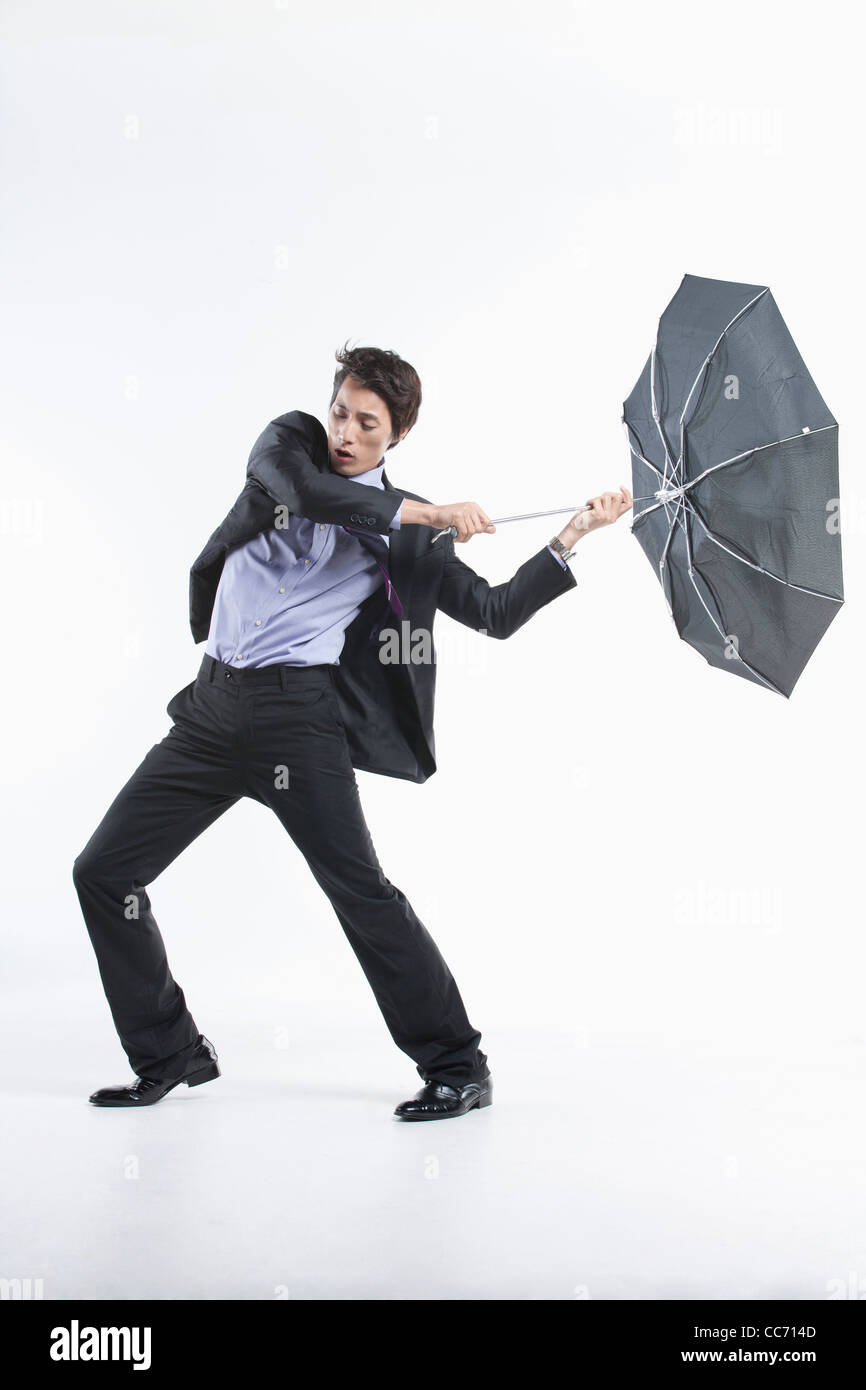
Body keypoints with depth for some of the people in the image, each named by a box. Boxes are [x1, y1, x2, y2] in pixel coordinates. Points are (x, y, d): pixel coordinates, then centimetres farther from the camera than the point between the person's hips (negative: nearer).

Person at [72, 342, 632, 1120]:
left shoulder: (407, 527, 3)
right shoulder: (289, 441, 8)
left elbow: (496, 614, 1)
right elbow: (301, 490, -16)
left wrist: (573, 538, -5)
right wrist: (423, 511, -16)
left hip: (298, 713, -4)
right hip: (214, 705, 4)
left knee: (360, 890, -10)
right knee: (103, 872, 4)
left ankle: (458, 1068, 5)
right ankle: (172, 1055, 19)